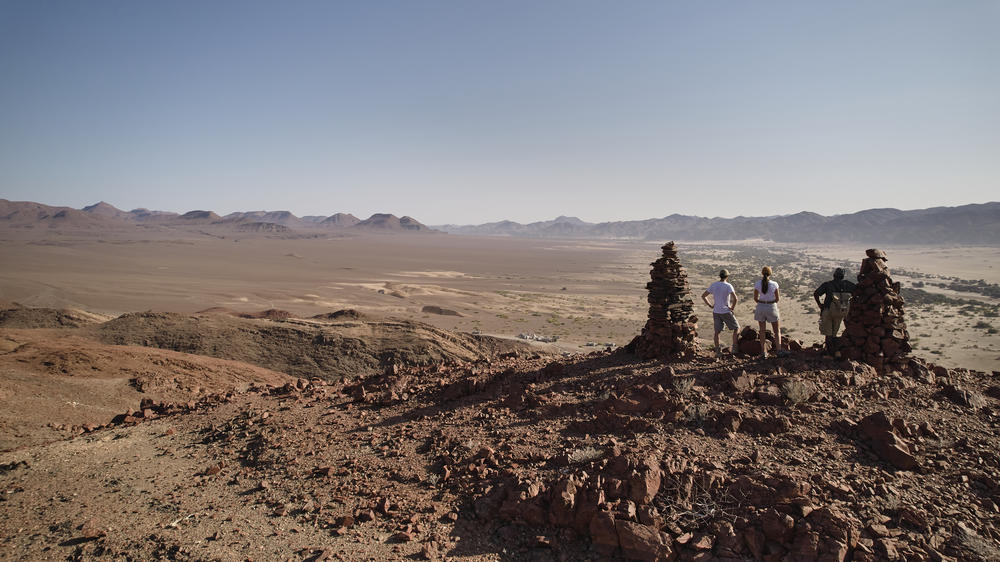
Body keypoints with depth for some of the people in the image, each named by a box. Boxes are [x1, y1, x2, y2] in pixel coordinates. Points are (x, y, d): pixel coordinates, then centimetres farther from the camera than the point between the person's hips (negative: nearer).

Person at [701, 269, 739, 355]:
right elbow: (735, 298, -26)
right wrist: (732, 307, -10)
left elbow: (703, 296, 4)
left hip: (716, 312, 5)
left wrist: (710, 305, 7)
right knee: (736, 328, 12)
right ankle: (734, 348, 7)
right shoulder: (728, 286, -14)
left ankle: (718, 351, 10)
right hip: (726, 312, -5)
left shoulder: (713, 285, 1)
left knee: (717, 332, 11)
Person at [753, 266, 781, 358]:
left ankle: (763, 352, 11)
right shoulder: (774, 284, -13)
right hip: (772, 308, -1)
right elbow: (777, 299, -4)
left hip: (761, 307, 2)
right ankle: (778, 350, 5)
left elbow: (755, 298, -4)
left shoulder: (757, 283, -10)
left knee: (762, 331, 13)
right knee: (777, 331, 13)